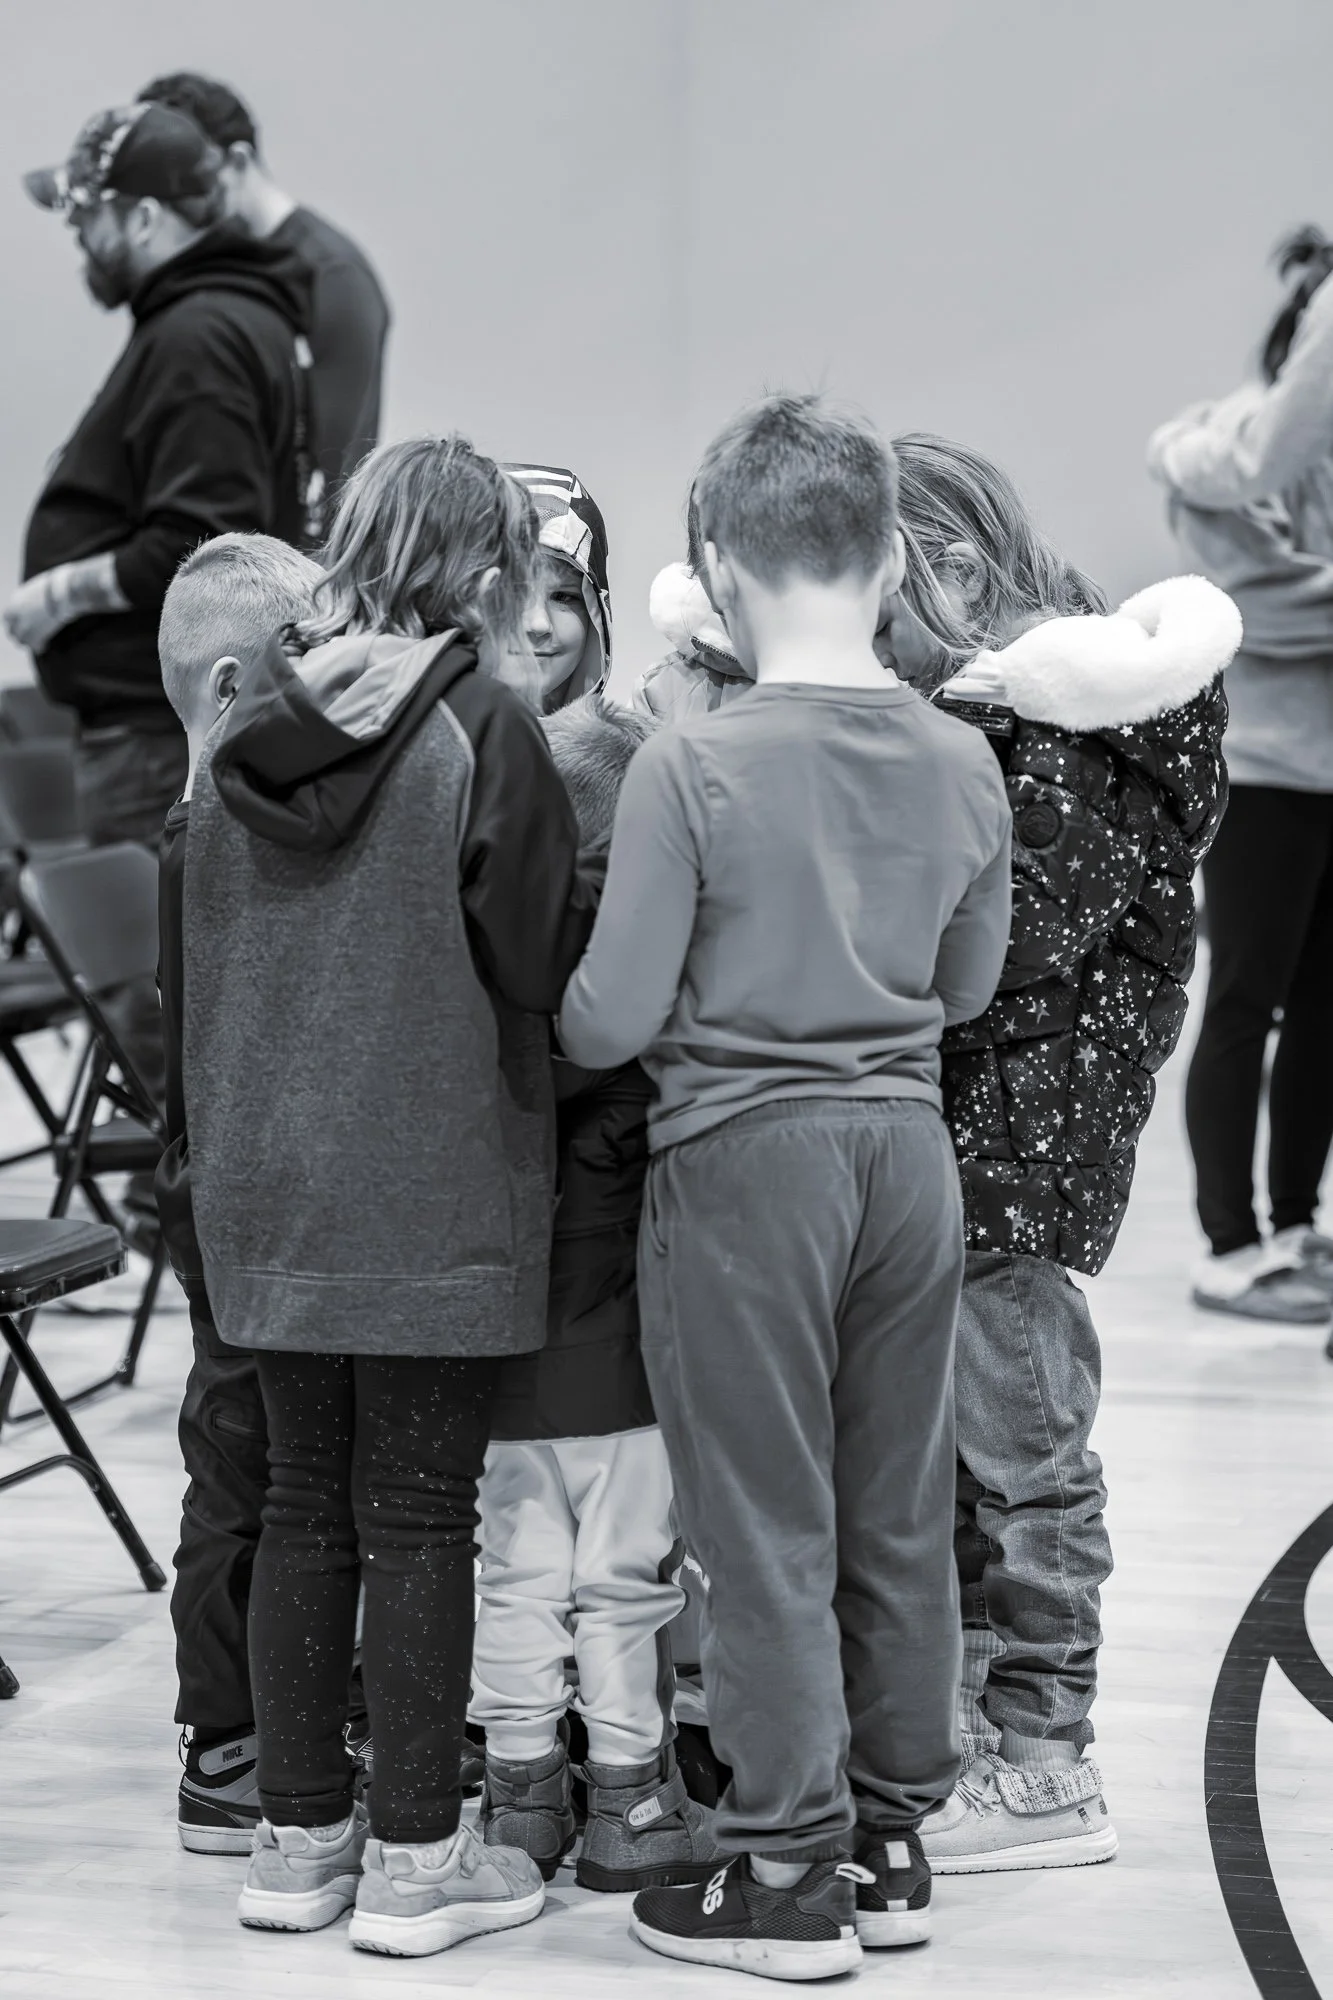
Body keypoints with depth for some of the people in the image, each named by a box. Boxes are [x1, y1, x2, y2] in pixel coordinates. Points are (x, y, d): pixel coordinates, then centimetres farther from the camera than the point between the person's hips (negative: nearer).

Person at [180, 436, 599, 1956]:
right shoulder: (483, 733, -12)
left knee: (302, 1501, 13)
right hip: (436, 1189, -5)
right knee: (416, 1514, 2)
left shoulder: (244, 731, 6)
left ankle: (297, 1838, 20)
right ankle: (414, 1859, 8)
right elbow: (542, 962, -10)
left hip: (266, 1186, 5)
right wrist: (601, 874, 7)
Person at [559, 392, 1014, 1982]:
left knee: (767, 1531, 5)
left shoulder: (691, 766, -16)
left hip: (743, 1159, -5)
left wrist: (560, 1031, 6)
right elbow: (967, 987, 10)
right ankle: (893, 1838, 25)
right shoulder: (963, 763, -1)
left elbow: (612, 1018, -15)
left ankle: (788, 1870, 11)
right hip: (909, 1150, 5)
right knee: (899, 1514, 15)